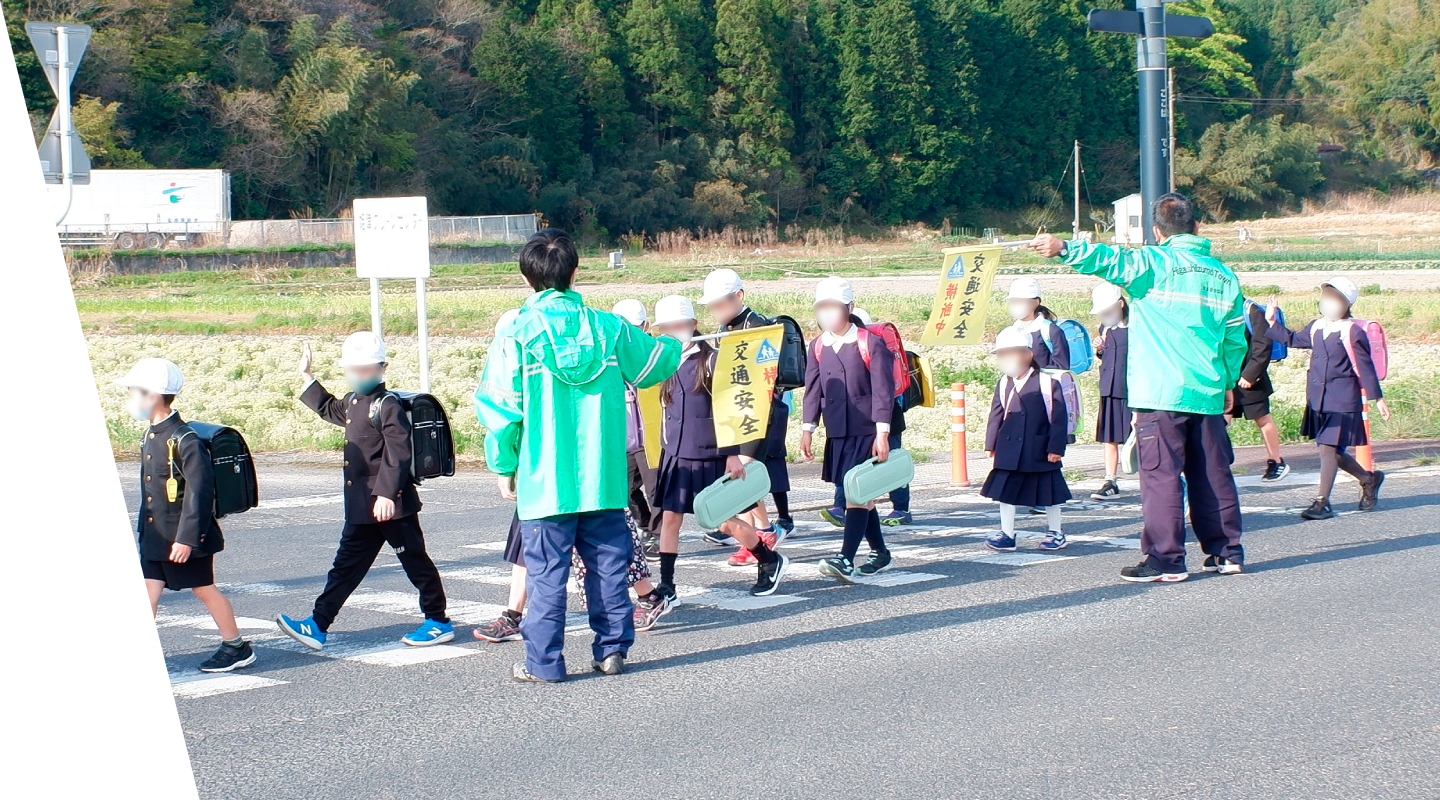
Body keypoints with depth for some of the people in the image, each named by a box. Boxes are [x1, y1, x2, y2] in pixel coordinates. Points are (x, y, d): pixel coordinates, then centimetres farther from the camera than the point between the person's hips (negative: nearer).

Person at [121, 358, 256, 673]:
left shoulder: (184, 440, -19)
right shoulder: (151, 436, 9)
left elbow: (199, 491, -22)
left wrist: (187, 537, -24)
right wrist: (145, 527, 20)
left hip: (184, 537, -8)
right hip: (155, 535, 8)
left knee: (203, 589, 5)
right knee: (148, 590, 2)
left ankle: (236, 647, 20)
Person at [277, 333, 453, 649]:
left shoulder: (387, 406, -14)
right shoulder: (352, 402, 13)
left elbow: (397, 453, -22)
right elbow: (330, 409, 38)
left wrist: (387, 493, -29)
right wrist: (307, 378, 35)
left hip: (392, 505, -9)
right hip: (361, 507, 9)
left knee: (414, 562, 3)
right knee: (346, 565, 10)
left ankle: (439, 622, 14)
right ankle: (318, 625, 12)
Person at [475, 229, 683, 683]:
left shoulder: (517, 334, -9)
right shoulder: (609, 328, 1)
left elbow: (499, 407, -6)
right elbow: (658, 362, 19)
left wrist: (504, 466, 6)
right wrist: (676, 344, 42)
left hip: (544, 480, -3)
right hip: (603, 477, 3)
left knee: (546, 570, 2)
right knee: (607, 564, 12)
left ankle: (544, 662, 5)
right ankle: (612, 649, 17)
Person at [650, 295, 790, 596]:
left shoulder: (710, 359, -8)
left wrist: (733, 454, -13)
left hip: (710, 456, -5)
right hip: (676, 456, 5)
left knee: (727, 522, 2)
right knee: (669, 518, -1)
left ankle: (771, 562, 24)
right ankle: (666, 587, 5)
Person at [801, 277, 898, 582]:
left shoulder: (871, 343, -8)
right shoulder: (817, 346, 8)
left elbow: (883, 391, -11)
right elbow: (812, 390, 12)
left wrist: (882, 434, -15)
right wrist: (807, 430, 6)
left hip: (866, 433, -6)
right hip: (837, 434, 6)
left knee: (857, 495, -12)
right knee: (859, 496, 12)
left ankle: (846, 561, -19)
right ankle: (880, 554, 24)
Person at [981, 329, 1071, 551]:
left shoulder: (1046, 382, -10)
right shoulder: (1004, 384, 4)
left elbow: (1058, 417, -10)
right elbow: (996, 414, 12)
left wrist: (1056, 447, -14)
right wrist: (992, 444, 9)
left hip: (1040, 453, -4)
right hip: (1010, 453, 4)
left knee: (1049, 492, 8)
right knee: (1005, 491, 4)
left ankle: (1055, 533, 22)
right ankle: (1007, 534, 13)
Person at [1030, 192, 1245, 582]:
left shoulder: (1155, 263, -5)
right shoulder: (1224, 275, 12)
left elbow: (1113, 260, -24)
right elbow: (1235, 339, 17)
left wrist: (1064, 248, -35)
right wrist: (1228, 383, 30)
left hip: (1161, 393, -6)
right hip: (1209, 393, 6)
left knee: (1161, 475, -4)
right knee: (1212, 474, 14)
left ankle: (1166, 559, -5)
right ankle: (1226, 550, 20)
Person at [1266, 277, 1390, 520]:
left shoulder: (1353, 332, -9)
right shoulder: (1316, 328, 10)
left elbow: (1365, 367, -5)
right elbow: (1292, 340, 27)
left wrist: (1377, 398, -2)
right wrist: (1272, 322, 20)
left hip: (1341, 400, -7)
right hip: (1318, 399, 7)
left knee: (1329, 448, -9)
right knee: (1331, 450, 11)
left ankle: (1322, 502, -4)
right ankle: (1369, 479, 34)